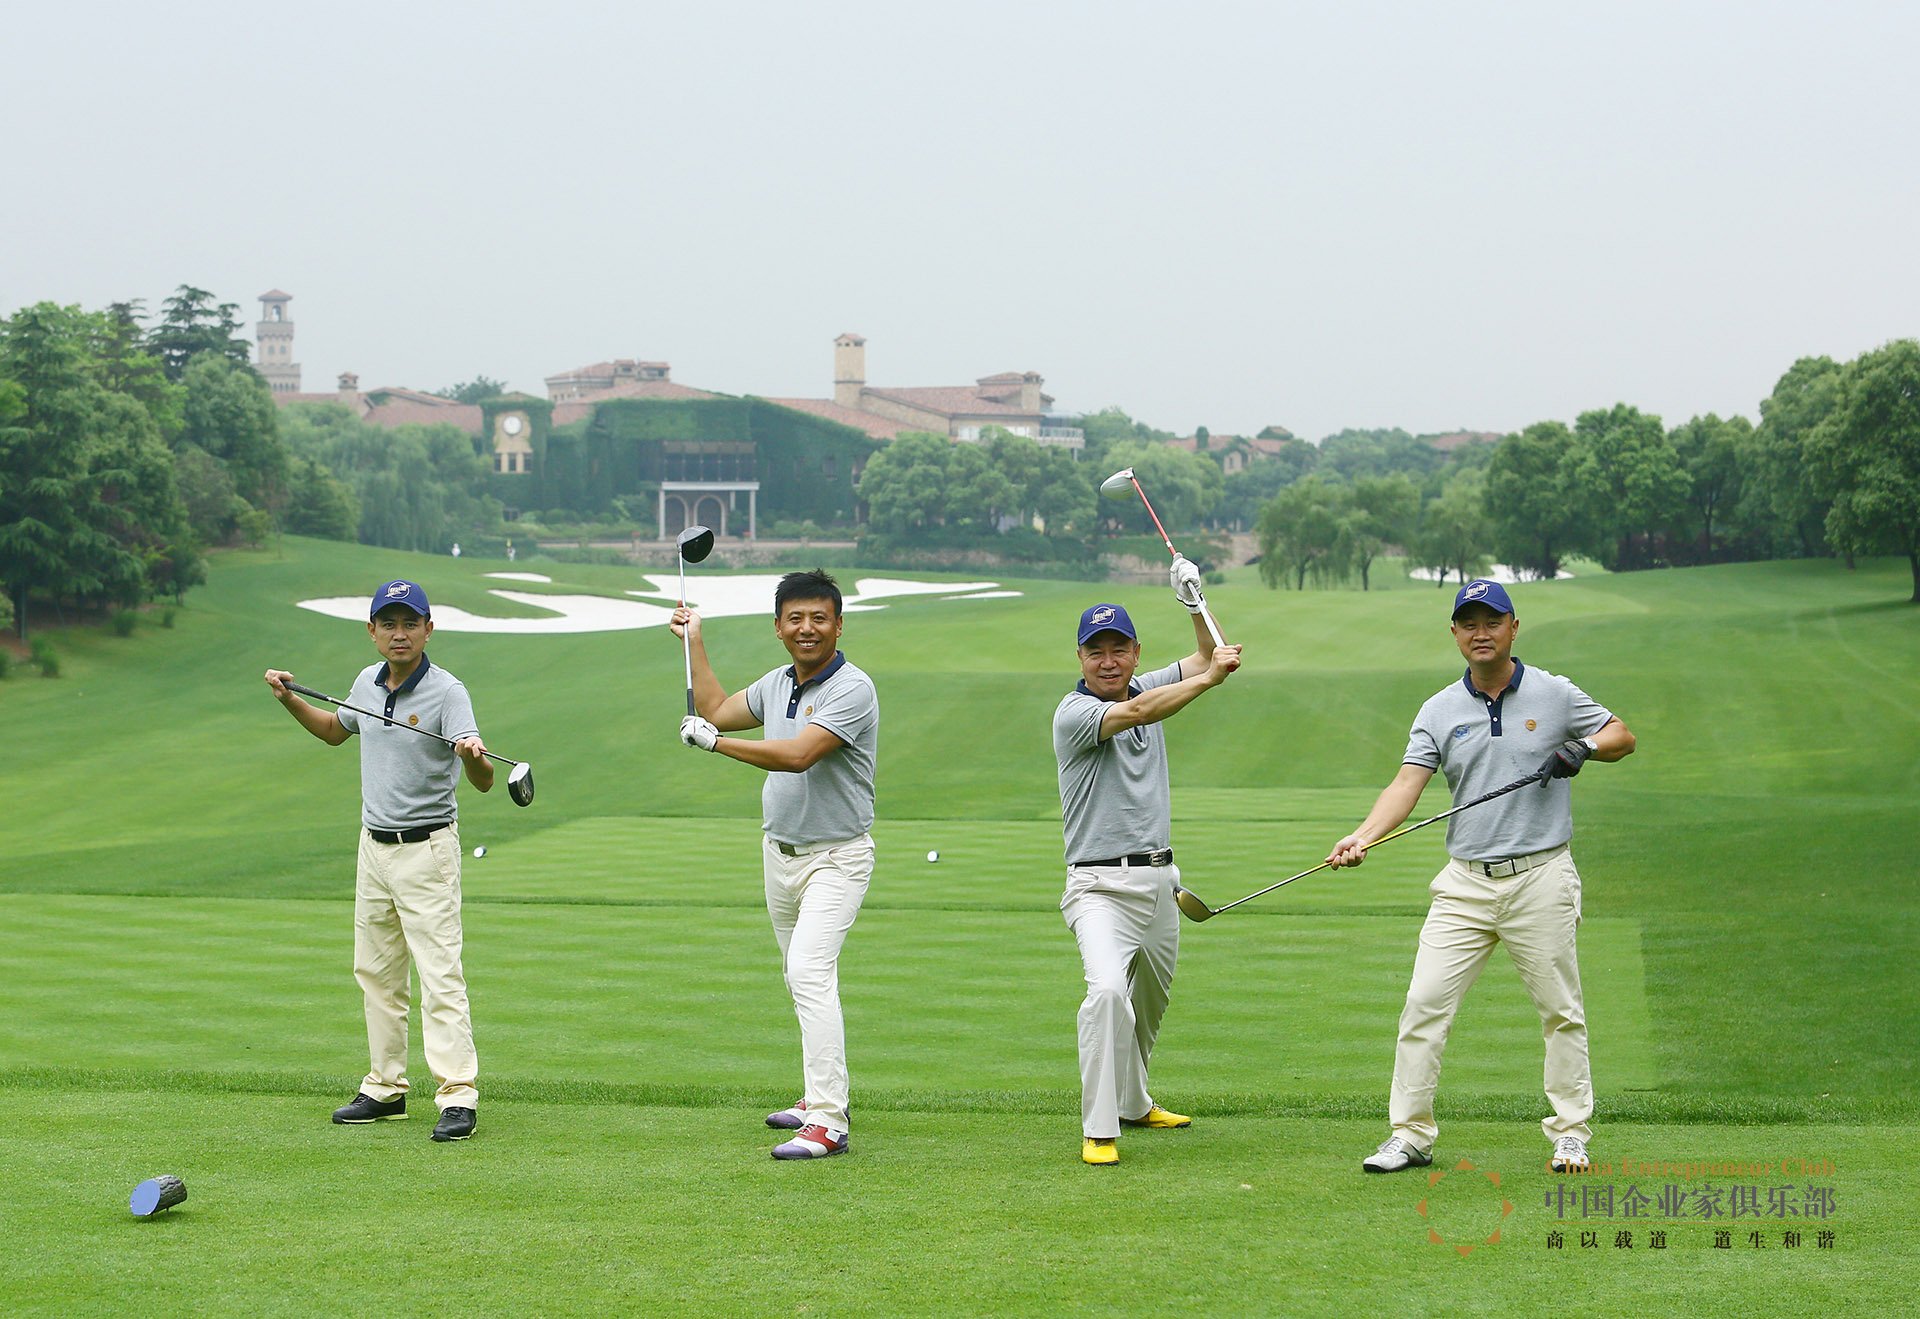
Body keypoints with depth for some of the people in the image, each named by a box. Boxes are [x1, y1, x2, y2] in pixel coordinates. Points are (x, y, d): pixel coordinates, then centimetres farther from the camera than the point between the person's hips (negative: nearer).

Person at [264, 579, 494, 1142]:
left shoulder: (447, 692, -17)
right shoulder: (368, 683, 3)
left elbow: (484, 781, -29)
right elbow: (335, 730, 26)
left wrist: (473, 754, -51)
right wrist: (290, 700, 12)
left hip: (426, 848, -7)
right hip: (373, 846, 8)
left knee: (439, 976, -12)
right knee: (376, 973, 14)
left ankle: (458, 1096, -13)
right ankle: (386, 1089, 23)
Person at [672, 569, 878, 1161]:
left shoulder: (852, 689, -17)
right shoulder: (777, 685, 8)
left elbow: (797, 754, -28)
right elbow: (716, 711, 24)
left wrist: (713, 741, -21)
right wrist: (694, 642, 24)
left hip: (836, 857, -8)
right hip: (780, 851, 9)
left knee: (810, 972, -22)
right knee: (802, 979, 17)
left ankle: (828, 1121, -28)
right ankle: (821, 1096, 31)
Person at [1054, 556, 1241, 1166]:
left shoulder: (1146, 687, 8)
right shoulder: (1073, 712, -13)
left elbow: (1208, 657, 16)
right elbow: (1136, 713, -30)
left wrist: (1194, 601, 1)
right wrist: (1208, 678, -34)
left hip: (1159, 880, 8)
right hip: (1101, 884, -7)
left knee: (1150, 1001, 21)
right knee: (1108, 988, -28)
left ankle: (1132, 1102, 43)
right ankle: (1099, 1130, -24)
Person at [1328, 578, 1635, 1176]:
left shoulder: (1553, 694, 3)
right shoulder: (1439, 710, 6)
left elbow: (1623, 736, 10)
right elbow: (1408, 783, -4)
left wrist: (1583, 747, -12)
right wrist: (1363, 836, -21)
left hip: (1541, 879, -2)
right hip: (1465, 882, 2)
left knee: (1561, 1010, 3)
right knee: (1424, 1004, -4)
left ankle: (1570, 1132, 14)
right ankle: (1411, 1134, 3)